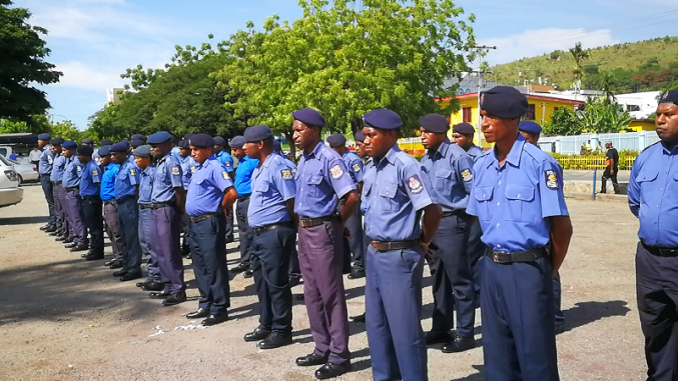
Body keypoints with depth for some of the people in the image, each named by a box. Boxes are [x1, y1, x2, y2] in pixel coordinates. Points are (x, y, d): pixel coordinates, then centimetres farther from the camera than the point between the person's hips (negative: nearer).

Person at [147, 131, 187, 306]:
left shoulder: (171, 163, -14)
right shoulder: (160, 162, 14)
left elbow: (179, 190, -17)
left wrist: (180, 212, -13)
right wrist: (156, 209, 14)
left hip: (167, 210, -10)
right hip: (158, 210, 10)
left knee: (170, 251, -4)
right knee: (161, 250, 15)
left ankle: (179, 289, 5)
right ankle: (172, 285, 25)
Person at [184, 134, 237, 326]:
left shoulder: (215, 167, -15)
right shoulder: (199, 168, 14)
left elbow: (232, 193, -26)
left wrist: (221, 208, -10)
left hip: (210, 222, -10)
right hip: (196, 222, 10)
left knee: (214, 266, -3)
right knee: (200, 266, 16)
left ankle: (219, 309, 5)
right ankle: (206, 305, 27)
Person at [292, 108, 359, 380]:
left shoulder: (329, 159, -17)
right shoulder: (303, 160, 10)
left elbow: (352, 197, -23)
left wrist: (338, 223, -9)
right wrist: (301, 224, 13)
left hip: (323, 231, -9)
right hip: (305, 230, 9)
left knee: (330, 293, 0)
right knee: (312, 293, 15)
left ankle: (339, 355, 11)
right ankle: (323, 348, 27)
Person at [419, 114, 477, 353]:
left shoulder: (457, 156, -16)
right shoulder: (426, 159, 8)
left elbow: (475, 191, -13)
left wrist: (467, 219, -7)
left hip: (453, 222, -8)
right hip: (432, 221, 8)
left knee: (459, 279, 1)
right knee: (439, 277, 16)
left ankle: (465, 334, 12)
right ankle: (440, 328, 28)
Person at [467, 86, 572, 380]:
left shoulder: (539, 164, -13)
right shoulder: (481, 166, 5)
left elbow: (562, 227, -9)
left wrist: (549, 271, 2)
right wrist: (495, 257, 15)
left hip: (528, 269, -5)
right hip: (492, 267, 6)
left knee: (535, 354, 6)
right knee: (496, 353, 16)